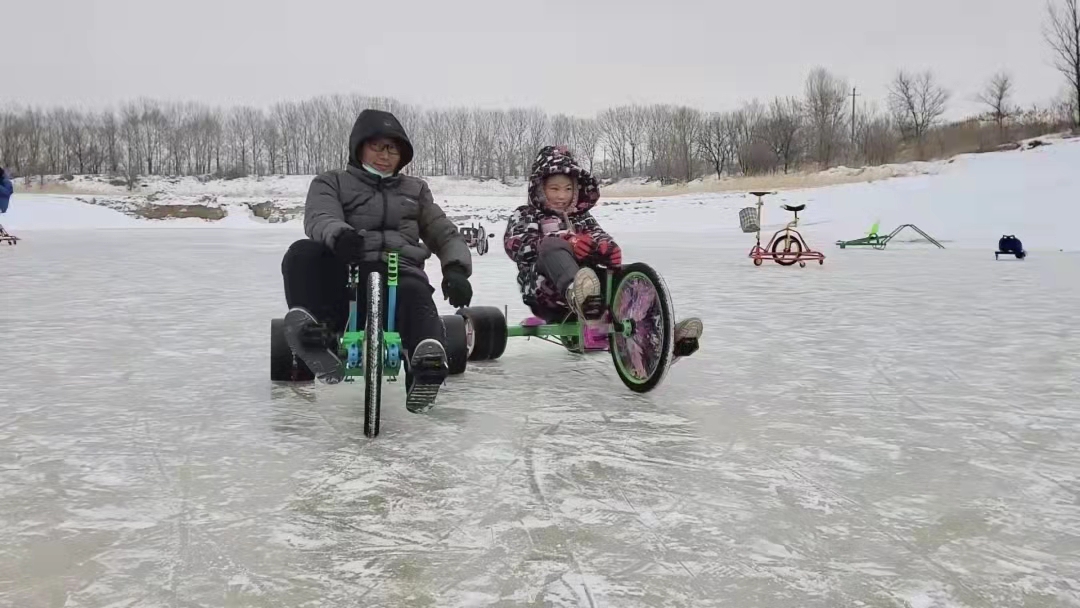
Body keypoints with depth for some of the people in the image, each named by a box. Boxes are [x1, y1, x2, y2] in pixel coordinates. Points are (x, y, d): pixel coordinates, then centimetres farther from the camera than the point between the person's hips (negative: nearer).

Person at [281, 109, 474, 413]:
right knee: (302, 253, -30)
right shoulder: (332, 182, 18)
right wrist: (339, 235, -32)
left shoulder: (414, 190, 27)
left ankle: (427, 363, -65)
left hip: (400, 275, 0)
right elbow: (319, 218, -5)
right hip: (344, 277, 0)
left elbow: (445, 234, 20)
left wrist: (456, 268, -4)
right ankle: (313, 332, -47)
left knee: (415, 292, -37)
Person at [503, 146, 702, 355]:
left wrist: (609, 247, -18)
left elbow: (598, 235, 11)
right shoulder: (524, 216, 17)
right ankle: (576, 293, -66)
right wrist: (567, 244, -23)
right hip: (546, 292, -5)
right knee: (552, 246, -34)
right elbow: (515, 244, -6)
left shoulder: (582, 216, 30)